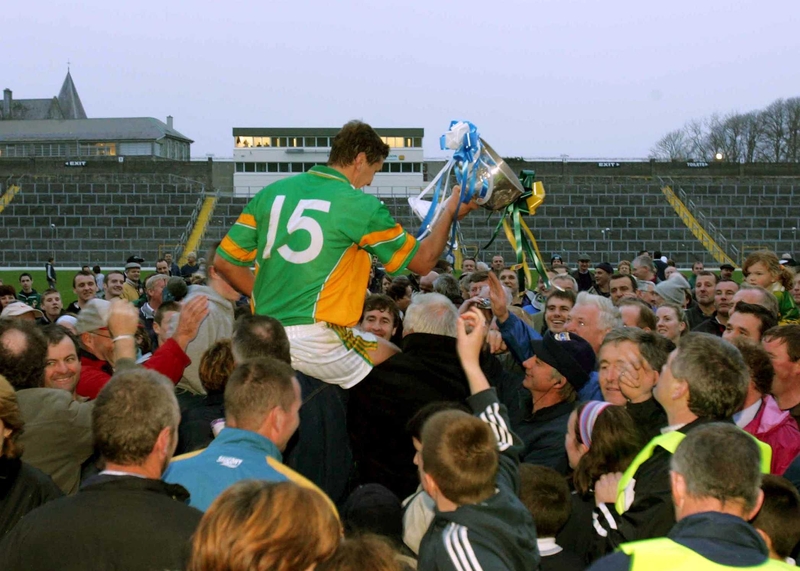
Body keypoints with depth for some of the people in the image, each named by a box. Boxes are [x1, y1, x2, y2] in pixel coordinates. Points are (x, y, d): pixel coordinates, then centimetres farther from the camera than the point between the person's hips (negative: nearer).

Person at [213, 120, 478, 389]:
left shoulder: (273, 192, 9)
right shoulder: (360, 205, -4)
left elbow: (225, 261, 11)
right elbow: (423, 261, 6)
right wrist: (450, 211, 20)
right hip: (316, 339, -6)